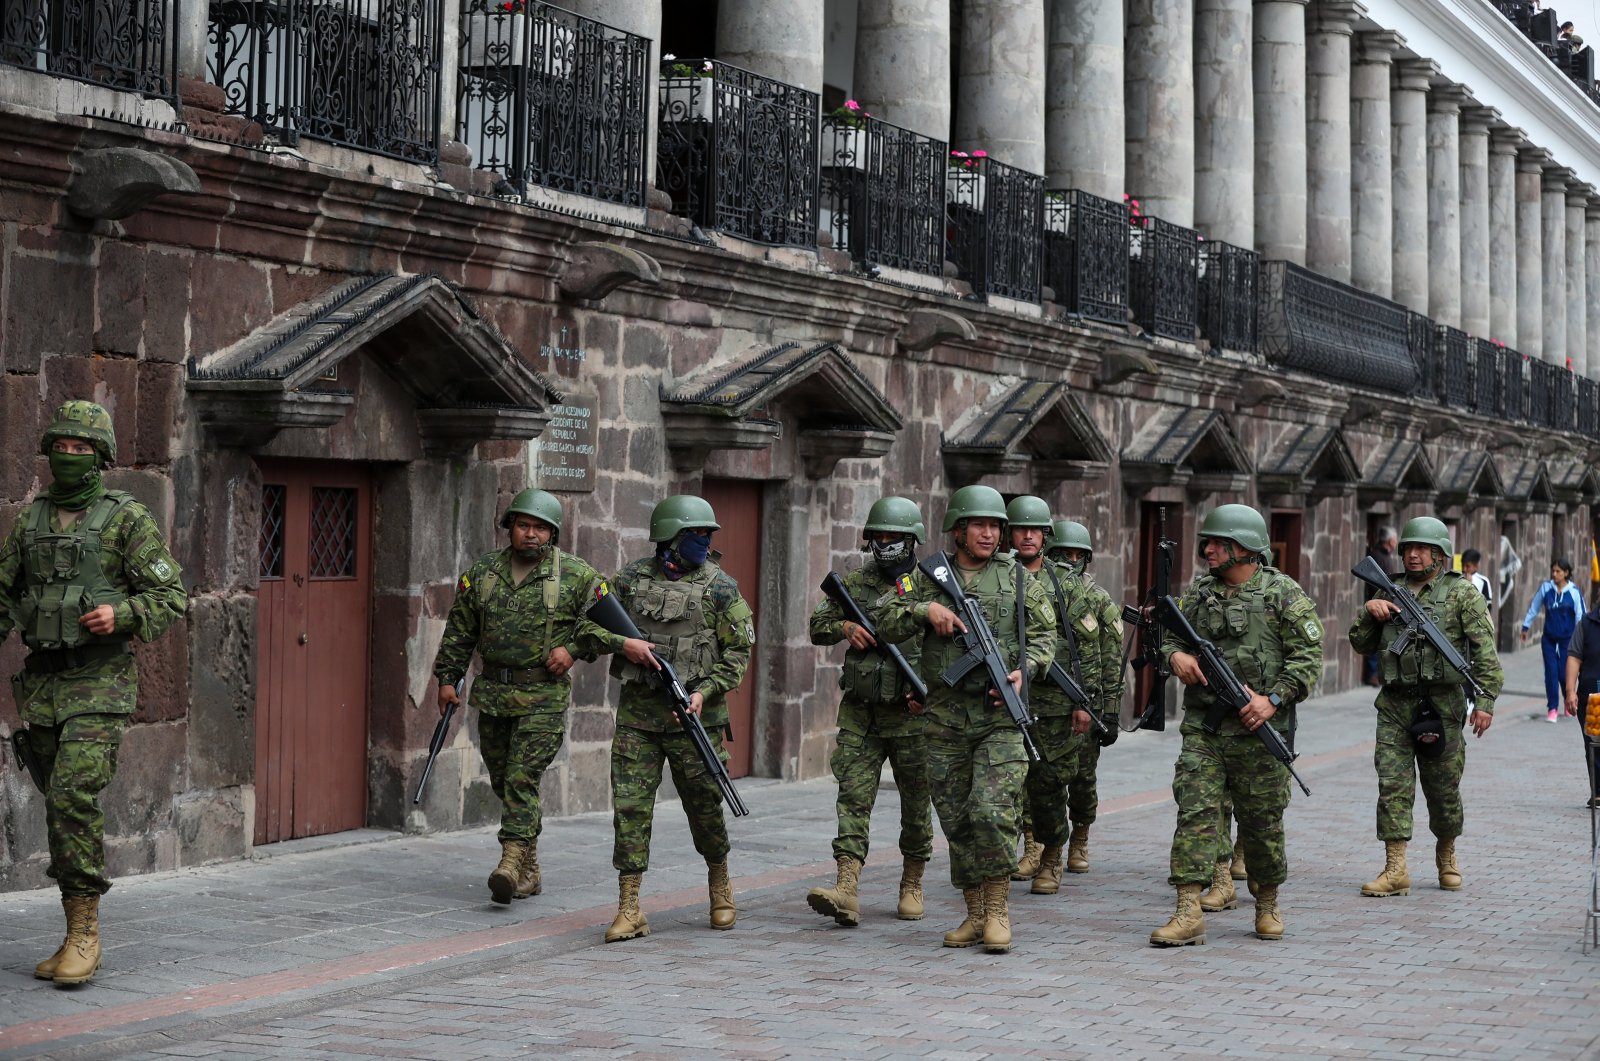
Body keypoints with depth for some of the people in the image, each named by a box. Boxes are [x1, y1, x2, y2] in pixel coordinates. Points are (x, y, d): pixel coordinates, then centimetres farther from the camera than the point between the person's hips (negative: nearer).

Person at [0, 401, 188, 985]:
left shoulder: (128, 518, -3)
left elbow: (171, 597, -5)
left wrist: (120, 614, -22)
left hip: (100, 681, -5)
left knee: (74, 795, -19)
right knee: (61, 806, 8)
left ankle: (85, 930, -11)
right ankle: (79, 937, 17)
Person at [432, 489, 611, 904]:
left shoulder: (576, 575, -2)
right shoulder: (482, 572, 8)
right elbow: (459, 629, 14)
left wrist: (573, 648, -9)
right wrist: (448, 678, 11)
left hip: (544, 697, -4)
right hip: (493, 694, 4)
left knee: (522, 777, -15)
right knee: (502, 780, 8)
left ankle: (512, 862, -19)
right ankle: (529, 870, 20)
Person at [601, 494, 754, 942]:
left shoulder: (719, 587, 0)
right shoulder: (630, 579, 6)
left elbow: (738, 651, -1)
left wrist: (705, 691, -14)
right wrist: (621, 642, -8)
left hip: (693, 713, -1)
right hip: (637, 712, 2)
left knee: (704, 805, 6)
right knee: (630, 805, -4)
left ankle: (720, 887, 32)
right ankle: (629, 910, -1)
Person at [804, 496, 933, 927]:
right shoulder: (855, 582, 8)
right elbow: (817, 626, 13)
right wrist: (845, 626, -8)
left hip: (911, 715, -2)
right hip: (859, 714, 2)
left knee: (916, 803, 8)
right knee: (854, 798, -7)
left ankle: (912, 886, 23)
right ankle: (847, 891, -15)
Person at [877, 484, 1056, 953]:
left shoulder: (1017, 578, 7)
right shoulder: (926, 577, 8)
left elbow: (1044, 633, 9)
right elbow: (885, 624, 4)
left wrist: (1025, 671, -9)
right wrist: (925, 609, -12)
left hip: (1001, 716, -2)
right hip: (946, 720, 2)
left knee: (993, 813, -15)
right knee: (957, 821, 6)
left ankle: (998, 909, -1)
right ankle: (974, 914, 17)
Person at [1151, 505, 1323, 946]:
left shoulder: (1284, 594, -3)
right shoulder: (1197, 592, 10)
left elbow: (1307, 657, -5)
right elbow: (1170, 635, 18)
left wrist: (1273, 699, -17)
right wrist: (1176, 654, -5)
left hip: (1258, 728, -3)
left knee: (1262, 822, 7)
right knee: (1195, 812, -9)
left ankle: (1267, 905, 27)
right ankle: (1189, 914, -12)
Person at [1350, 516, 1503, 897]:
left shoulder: (1462, 593, 0)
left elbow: (1485, 652, -6)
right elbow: (1361, 644, 17)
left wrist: (1485, 701, -15)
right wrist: (1369, 611, -1)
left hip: (1442, 704, -3)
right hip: (1395, 704, 3)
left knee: (1443, 788, 7)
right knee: (1392, 785, -5)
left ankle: (1446, 856, 29)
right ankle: (1395, 870, -6)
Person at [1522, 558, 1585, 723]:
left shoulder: (1574, 592, -8)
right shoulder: (1546, 588, -1)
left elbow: (1580, 616, -4)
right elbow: (1534, 608, 12)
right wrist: (1526, 627, 19)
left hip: (1567, 639, -2)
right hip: (1549, 639, 2)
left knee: (1564, 672, -1)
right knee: (1551, 672, -4)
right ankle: (1552, 709, 3)